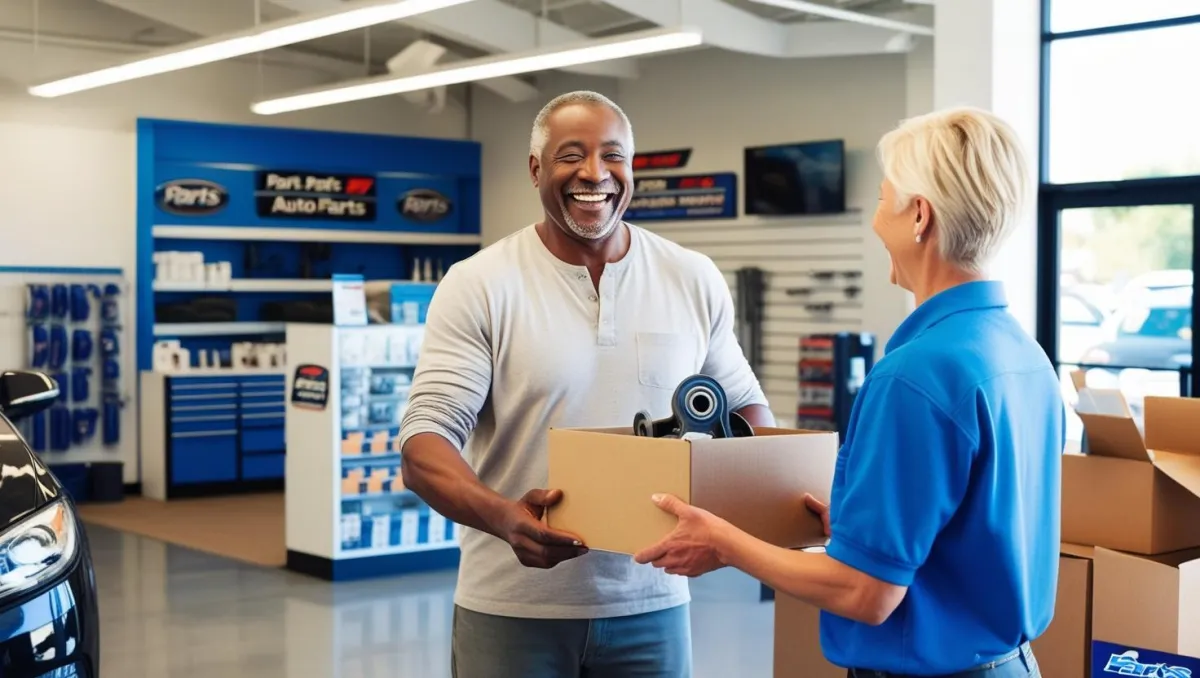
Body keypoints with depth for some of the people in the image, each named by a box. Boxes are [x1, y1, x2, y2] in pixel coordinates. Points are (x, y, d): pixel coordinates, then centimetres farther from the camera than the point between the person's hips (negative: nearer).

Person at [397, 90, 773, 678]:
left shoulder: (694, 280, 3)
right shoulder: (478, 286, -6)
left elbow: (742, 404, 14)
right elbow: (425, 440, -11)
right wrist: (503, 516, -30)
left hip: (650, 604, 3)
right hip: (513, 608, -2)